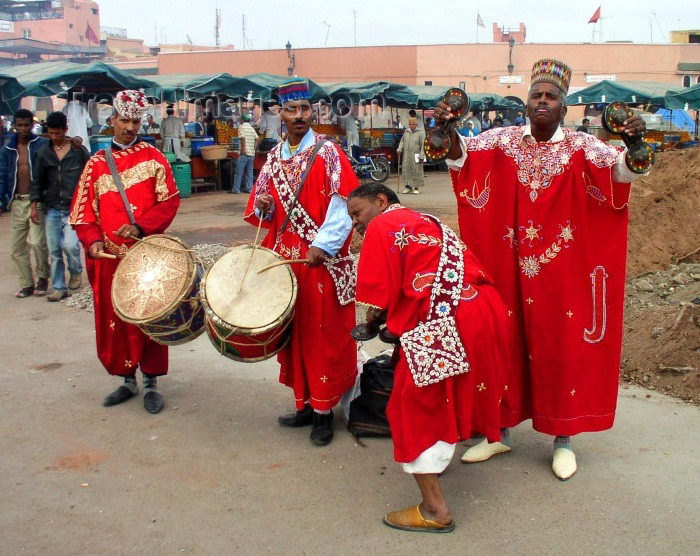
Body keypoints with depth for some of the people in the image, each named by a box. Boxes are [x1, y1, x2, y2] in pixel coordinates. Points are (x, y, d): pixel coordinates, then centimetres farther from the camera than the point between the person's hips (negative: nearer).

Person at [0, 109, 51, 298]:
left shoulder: (42, 144, -2)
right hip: (17, 202, 5)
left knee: (37, 241, -15)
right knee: (17, 246, 7)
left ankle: (42, 277, 8)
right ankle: (26, 284, 19)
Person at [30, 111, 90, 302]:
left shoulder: (79, 151, -1)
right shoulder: (43, 152, 5)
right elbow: (37, 181, 9)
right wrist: (34, 205, 4)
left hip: (74, 208, -3)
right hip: (52, 208, 3)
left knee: (70, 245, -18)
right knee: (54, 250, 5)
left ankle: (76, 272, 12)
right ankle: (58, 287, 17)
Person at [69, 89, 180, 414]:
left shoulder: (153, 157, 3)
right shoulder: (96, 163, 9)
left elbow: (169, 201, -4)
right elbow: (83, 210, 6)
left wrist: (141, 226, -17)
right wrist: (92, 240, -11)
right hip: (109, 257, 3)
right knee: (114, 320, 8)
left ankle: (151, 383, 15)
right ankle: (128, 380, 24)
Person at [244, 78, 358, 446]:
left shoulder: (328, 153, -4)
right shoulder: (273, 158, 12)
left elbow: (343, 205, -13)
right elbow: (261, 209, 18)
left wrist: (322, 245, -22)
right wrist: (262, 205, -5)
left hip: (322, 262, -5)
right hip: (284, 261, 6)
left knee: (323, 335, 0)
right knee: (293, 333, 11)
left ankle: (324, 411, 12)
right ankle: (305, 404, 25)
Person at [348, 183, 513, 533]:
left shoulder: (382, 227, 1)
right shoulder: (426, 223, 27)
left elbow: (380, 299, -5)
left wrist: (374, 319, 14)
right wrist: (394, 319, 19)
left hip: (445, 326, -9)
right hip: (487, 312, 9)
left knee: (415, 410, 5)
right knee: (447, 397, 29)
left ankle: (435, 510, 9)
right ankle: (437, 460, 50)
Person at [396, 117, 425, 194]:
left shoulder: (420, 133, -2)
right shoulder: (406, 132, 13)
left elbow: (423, 145, -6)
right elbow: (402, 141, 18)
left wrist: (421, 156, -12)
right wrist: (399, 149, 0)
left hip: (415, 156, -4)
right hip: (406, 156, 4)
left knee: (416, 171, -1)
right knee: (406, 171, 2)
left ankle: (416, 188, 7)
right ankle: (408, 187, 12)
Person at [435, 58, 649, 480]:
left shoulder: (581, 147, -3)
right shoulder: (503, 140, 2)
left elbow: (622, 171, -17)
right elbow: (462, 158, -11)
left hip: (563, 272, -1)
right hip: (508, 268, 2)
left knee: (561, 348, 5)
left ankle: (563, 439, 21)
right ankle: (500, 432, 26)